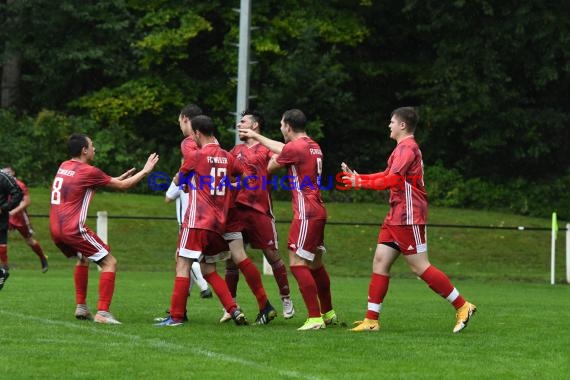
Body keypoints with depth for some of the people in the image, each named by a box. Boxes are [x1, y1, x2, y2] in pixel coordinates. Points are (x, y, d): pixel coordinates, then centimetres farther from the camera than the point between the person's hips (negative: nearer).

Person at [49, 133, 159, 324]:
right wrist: (145, 171, 15)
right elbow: (123, 186, 2)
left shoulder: (63, 167, 14)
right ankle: (102, 313, -13)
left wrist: (119, 178, 36)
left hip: (55, 229, 8)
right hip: (74, 228, -8)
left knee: (83, 259, 32)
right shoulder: (89, 172, -7)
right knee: (109, 262, -2)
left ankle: (81, 307, 28)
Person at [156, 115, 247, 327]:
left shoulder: (196, 156, -7)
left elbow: (177, 181, 7)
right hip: (218, 222, 6)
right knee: (209, 270, 15)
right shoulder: (226, 157, 9)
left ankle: (176, 316, -7)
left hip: (197, 221, -6)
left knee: (183, 265, -3)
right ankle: (234, 310, 4)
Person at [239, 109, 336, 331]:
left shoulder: (294, 148, -13)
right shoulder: (313, 147, 14)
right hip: (317, 210, 9)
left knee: (297, 263, -10)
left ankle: (315, 318, -16)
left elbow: (268, 168, -1)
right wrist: (256, 136, 39)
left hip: (306, 213, -9)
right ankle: (328, 313, 26)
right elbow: (282, 149, 30)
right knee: (315, 263, 18)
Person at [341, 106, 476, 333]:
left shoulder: (407, 147, -13)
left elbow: (392, 180, -20)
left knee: (420, 267, -9)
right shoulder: (404, 148, 19)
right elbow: (388, 176, 23)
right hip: (396, 217, 10)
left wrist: (360, 183, -12)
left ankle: (463, 307, -3)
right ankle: (371, 320, 4)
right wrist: (357, 177, 18)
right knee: (380, 261, 5)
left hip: (408, 217, -10)